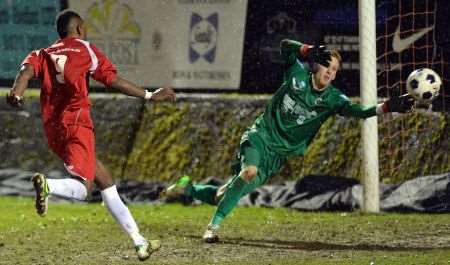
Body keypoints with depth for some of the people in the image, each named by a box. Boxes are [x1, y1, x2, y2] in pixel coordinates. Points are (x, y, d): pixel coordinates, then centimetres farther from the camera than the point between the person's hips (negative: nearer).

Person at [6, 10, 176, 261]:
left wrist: (16, 93, -23)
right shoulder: (85, 49, 8)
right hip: (76, 124, -6)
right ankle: (48, 184, -46)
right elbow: (114, 81, 1)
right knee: (81, 188, -14)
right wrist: (150, 96, 7)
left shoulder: (42, 54, 19)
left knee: (105, 181, 13)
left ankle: (139, 242, 14)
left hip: (54, 130, 6)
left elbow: (27, 70, -4)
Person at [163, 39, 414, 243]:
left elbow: (358, 111, -19)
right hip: (260, 136, -3)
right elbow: (286, 45, -6)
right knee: (249, 172, -35)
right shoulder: (298, 75, -7)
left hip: (279, 155, 3)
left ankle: (187, 187, 29)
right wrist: (310, 51, -21)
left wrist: (387, 107, -34)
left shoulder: (332, 99, -5)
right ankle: (214, 225, -25)